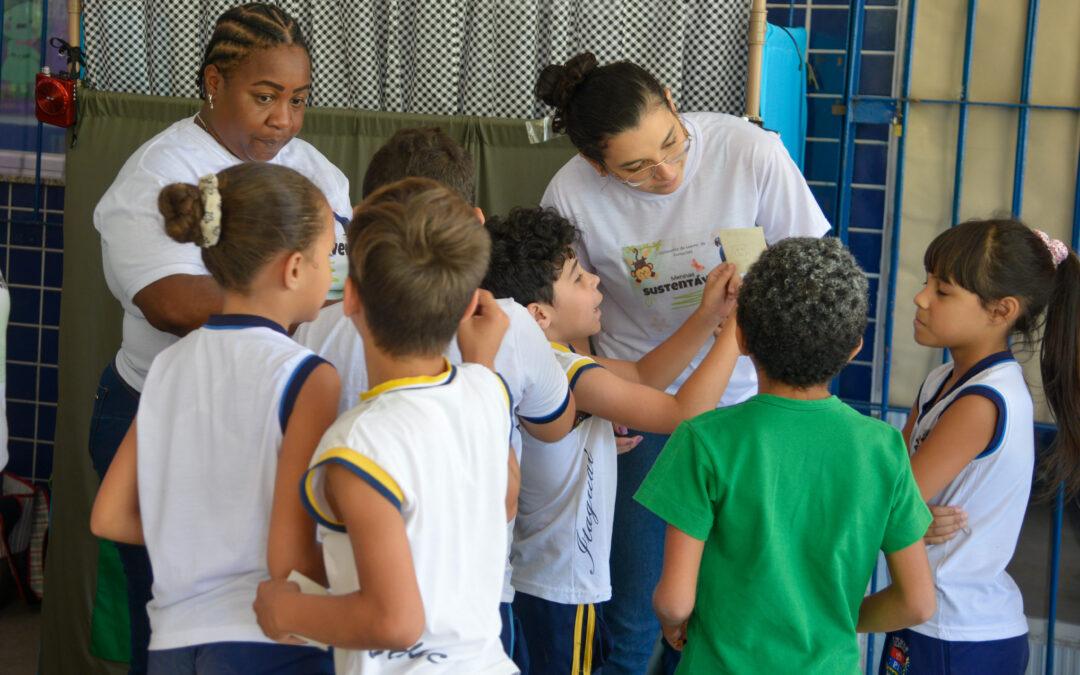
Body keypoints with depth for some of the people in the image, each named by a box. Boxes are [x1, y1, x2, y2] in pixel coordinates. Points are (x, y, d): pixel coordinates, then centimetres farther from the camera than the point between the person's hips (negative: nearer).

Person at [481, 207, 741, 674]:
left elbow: (643, 376, 8)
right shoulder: (572, 375, -26)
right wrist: (737, 326, -20)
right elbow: (683, 413, -27)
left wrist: (708, 315, -3)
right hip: (564, 588, -9)